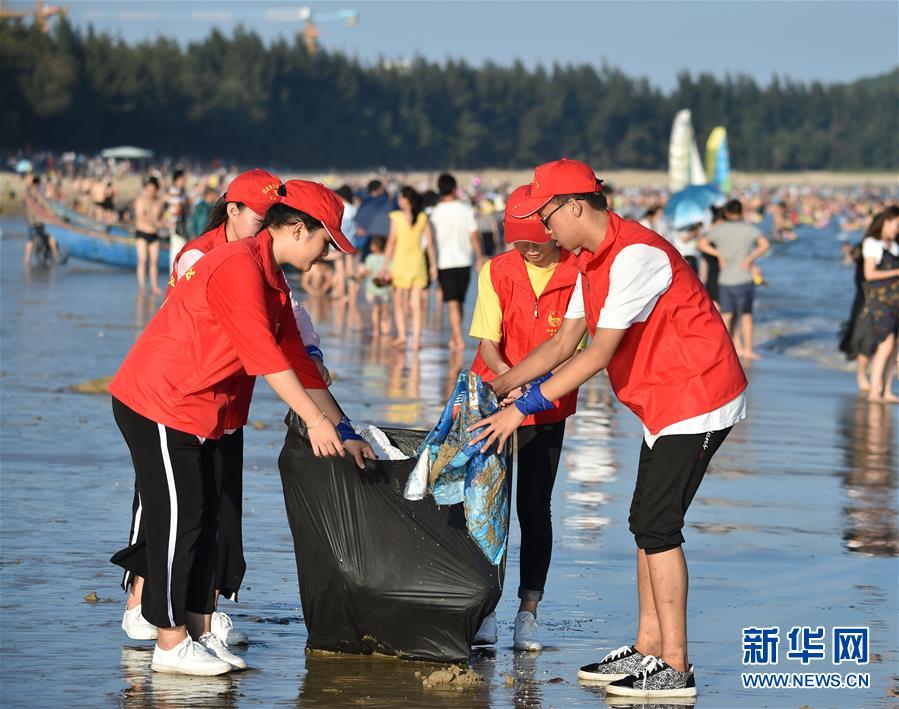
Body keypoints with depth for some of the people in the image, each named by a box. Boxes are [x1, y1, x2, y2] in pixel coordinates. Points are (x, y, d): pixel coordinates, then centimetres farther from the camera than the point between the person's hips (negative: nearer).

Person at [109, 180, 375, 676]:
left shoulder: (273, 282, 13)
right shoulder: (239, 265, -19)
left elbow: (298, 361, 16)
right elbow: (265, 356, -23)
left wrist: (344, 432, 14)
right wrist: (316, 421, -22)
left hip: (191, 411, 10)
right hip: (158, 403, -10)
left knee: (203, 518, 10)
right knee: (179, 518, -5)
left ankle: (199, 635, 16)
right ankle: (171, 644, 2)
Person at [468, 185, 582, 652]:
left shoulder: (578, 275, -11)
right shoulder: (497, 272, -7)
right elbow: (488, 343, -11)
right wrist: (508, 377, -30)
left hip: (548, 408, -1)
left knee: (535, 508, -1)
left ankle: (528, 614, 4)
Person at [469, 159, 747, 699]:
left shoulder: (635, 255, -23)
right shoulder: (594, 261, 10)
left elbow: (599, 355, -26)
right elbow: (564, 342, 15)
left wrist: (525, 407, -23)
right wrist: (497, 386, 9)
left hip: (697, 396, -10)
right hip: (664, 404, 10)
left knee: (657, 526, -11)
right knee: (646, 523, 12)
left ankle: (675, 669, -9)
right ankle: (648, 650, 18)